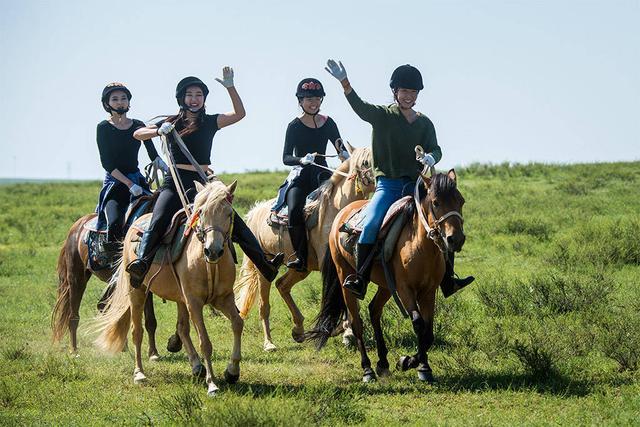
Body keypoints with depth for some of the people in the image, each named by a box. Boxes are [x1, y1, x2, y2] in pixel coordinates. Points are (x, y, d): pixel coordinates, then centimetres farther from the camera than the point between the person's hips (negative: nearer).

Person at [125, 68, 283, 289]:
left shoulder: (210, 122, 13)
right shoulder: (172, 123, 11)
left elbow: (239, 114, -1)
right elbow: (138, 134, 5)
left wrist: (230, 87, -11)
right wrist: (159, 131, -14)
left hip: (203, 183, 1)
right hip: (175, 183, -1)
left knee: (236, 223, -10)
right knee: (157, 222, -26)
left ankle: (265, 265, -14)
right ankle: (141, 262, -42)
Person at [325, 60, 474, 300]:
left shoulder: (424, 123, 12)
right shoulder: (381, 115, 1)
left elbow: (435, 149, 4)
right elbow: (359, 106, -16)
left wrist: (431, 157, -22)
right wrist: (344, 83, -35)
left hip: (415, 185, 4)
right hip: (387, 184, -4)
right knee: (371, 224, -26)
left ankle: (447, 280, 6)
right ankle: (359, 280, -22)